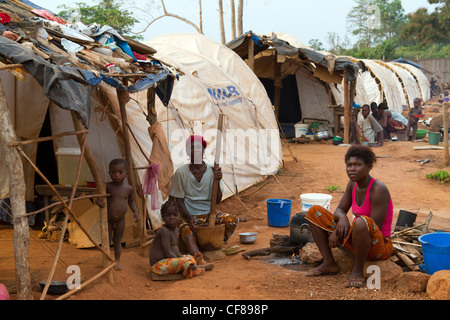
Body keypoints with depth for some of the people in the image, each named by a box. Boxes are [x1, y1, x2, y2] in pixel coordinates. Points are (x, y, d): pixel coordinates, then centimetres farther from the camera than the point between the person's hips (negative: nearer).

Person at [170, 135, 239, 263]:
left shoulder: (212, 171, 0)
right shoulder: (181, 172, -5)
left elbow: (218, 200, -1)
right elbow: (179, 200, -3)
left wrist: (217, 181, -17)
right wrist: (189, 217, -19)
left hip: (209, 213, 3)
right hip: (189, 215, -3)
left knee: (232, 220, -21)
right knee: (186, 231, -36)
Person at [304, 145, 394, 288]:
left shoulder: (379, 189, -21)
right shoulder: (353, 184, 1)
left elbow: (374, 228, -24)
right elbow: (339, 211, 6)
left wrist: (338, 233, -19)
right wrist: (343, 218, -21)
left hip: (379, 247, -7)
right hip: (356, 242, 8)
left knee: (361, 222, -42)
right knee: (314, 212, 0)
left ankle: (357, 271, -19)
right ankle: (329, 263, -1)